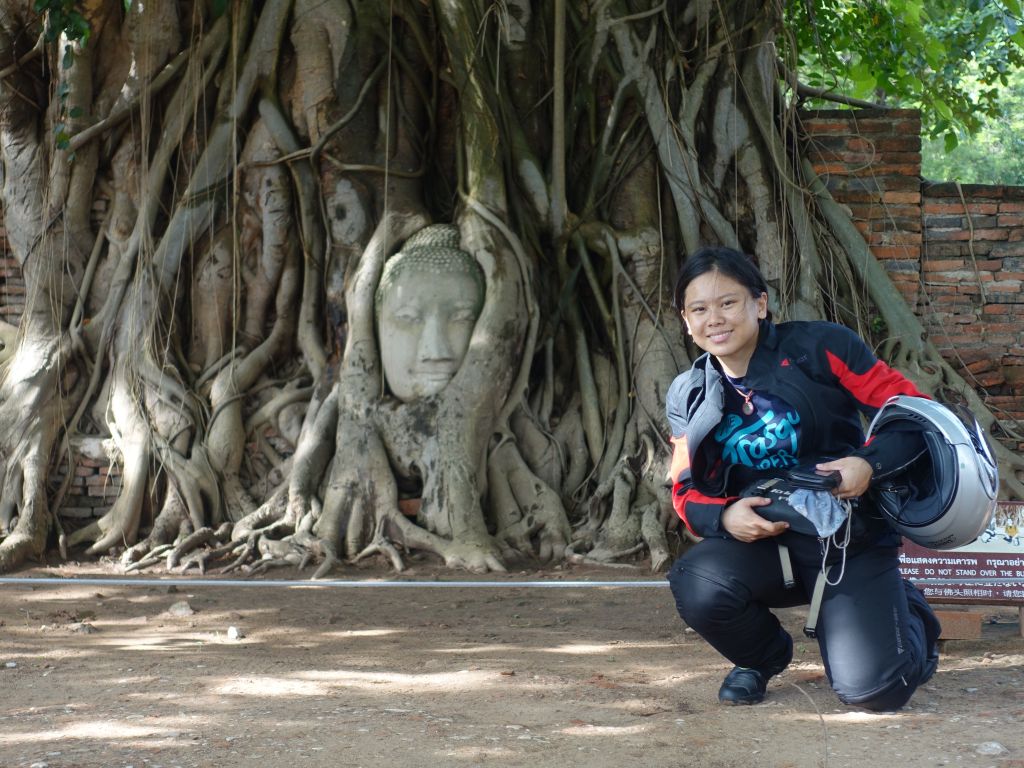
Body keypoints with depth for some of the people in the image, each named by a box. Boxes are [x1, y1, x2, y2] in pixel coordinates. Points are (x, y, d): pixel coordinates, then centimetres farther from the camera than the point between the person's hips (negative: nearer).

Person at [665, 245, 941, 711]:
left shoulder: (819, 349, -10)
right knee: (698, 588, -31)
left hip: (851, 539, -3)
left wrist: (870, 462, -28)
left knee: (874, 690, -19)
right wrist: (723, 516, -18)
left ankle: (907, 617, 21)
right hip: (761, 543, 3)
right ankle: (763, 656, 6)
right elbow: (687, 492, 6)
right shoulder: (687, 398, 4)